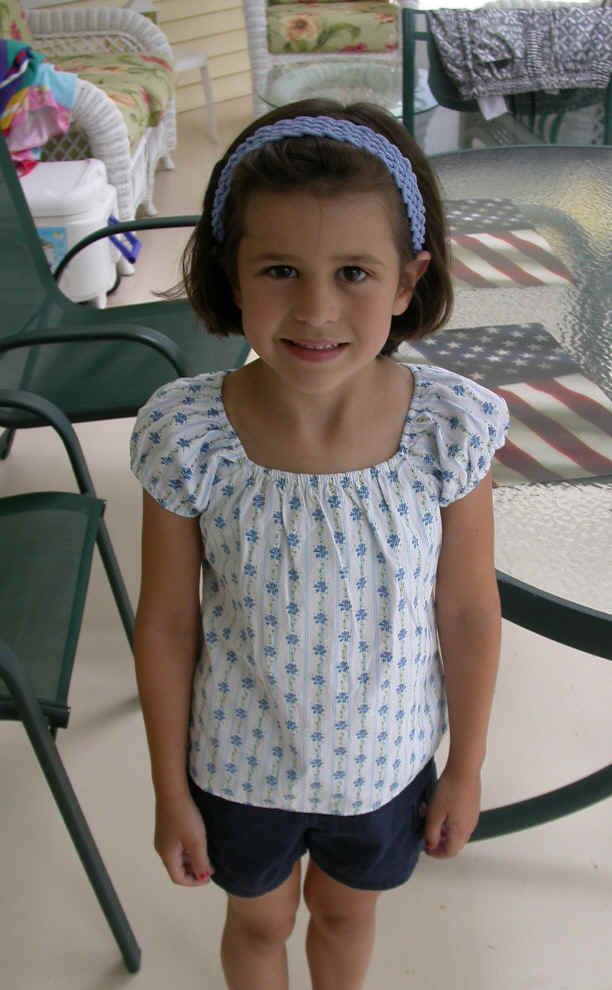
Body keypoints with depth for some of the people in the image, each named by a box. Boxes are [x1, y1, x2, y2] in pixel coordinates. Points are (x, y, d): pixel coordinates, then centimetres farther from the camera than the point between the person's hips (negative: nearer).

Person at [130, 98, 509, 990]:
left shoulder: (450, 429, -25)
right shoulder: (185, 439, -27)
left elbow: (469, 614, -11)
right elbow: (167, 626, -13)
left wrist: (466, 771, 1)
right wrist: (171, 794, -2)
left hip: (387, 757, 1)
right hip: (239, 763, 0)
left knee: (347, 913, 31)